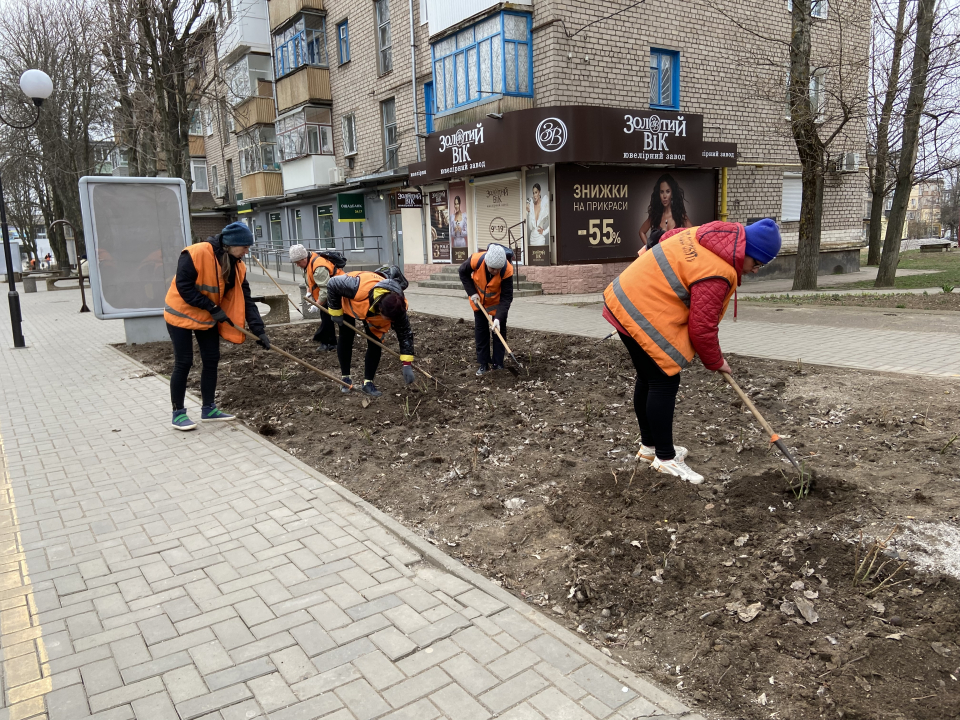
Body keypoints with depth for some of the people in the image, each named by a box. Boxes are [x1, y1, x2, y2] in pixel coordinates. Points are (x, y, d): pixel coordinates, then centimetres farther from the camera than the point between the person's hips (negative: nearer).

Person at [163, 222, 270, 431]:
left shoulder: (237, 266, -6)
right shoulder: (196, 254, -27)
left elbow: (246, 300, -6)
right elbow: (184, 287, -26)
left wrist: (259, 330, -15)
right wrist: (212, 307, -25)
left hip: (208, 318, 7)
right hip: (182, 314, -7)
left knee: (212, 360, 7)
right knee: (183, 363, -4)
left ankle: (208, 409, 19)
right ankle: (178, 414, 8)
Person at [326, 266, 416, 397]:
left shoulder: (396, 307, -37)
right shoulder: (358, 288, -50)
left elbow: (405, 334, -26)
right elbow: (333, 284, -33)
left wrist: (407, 365, -29)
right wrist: (336, 312, -22)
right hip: (348, 302, -2)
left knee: (375, 343, -9)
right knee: (346, 338, -1)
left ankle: (368, 383, 1)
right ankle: (345, 378, 16)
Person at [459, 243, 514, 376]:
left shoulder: (507, 270, -35)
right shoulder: (475, 260, -33)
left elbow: (507, 297, -29)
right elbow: (463, 273, -10)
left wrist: (499, 318, -39)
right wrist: (472, 293, -16)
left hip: (498, 302, -2)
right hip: (479, 300, 2)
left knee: (499, 330, 0)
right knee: (480, 331, 5)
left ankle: (498, 364, 10)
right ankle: (483, 364, 13)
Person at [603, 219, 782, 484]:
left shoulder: (706, 235, 6)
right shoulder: (717, 273, -21)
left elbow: (669, 237, 25)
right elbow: (702, 328, -15)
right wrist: (715, 361, 1)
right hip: (644, 315, -11)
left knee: (648, 378, 18)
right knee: (664, 382, -3)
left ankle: (649, 446, 31)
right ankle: (665, 458, 8)